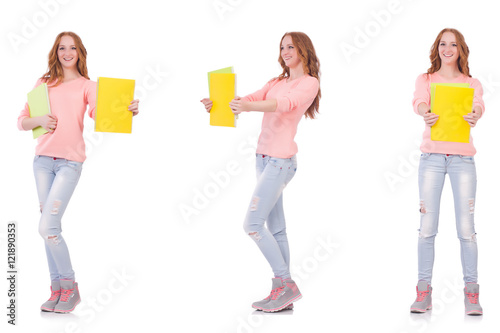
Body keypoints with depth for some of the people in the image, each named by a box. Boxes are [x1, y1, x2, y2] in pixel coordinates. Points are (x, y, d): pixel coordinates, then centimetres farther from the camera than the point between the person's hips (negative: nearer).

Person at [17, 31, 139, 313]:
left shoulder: (87, 86, 6)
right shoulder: (44, 83, 14)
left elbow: (99, 113, -14)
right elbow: (22, 121, 14)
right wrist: (39, 120, -7)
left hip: (70, 161, -4)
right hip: (43, 159, 4)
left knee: (47, 228, -12)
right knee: (51, 227, 5)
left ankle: (69, 287, 5)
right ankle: (57, 288, 14)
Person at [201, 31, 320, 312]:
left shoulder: (309, 83, -4)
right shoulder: (277, 82, 19)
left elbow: (284, 104, -21)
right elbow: (252, 99, 7)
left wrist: (248, 106, -36)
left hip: (281, 160, -8)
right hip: (264, 157, 8)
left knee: (253, 224, -13)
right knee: (275, 227, 6)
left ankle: (287, 285, -4)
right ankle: (282, 292, 8)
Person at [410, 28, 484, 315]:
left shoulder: (471, 83, 13)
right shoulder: (425, 80, 12)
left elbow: (478, 104, -9)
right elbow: (419, 101, -10)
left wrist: (475, 115, -34)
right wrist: (425, 113, -35)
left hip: (463, 157, 0)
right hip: (432, 157, 0)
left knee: (466, 228, -4)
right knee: (427, 227, -3)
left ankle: (471, 292, 4)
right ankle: (424, 291, 3)